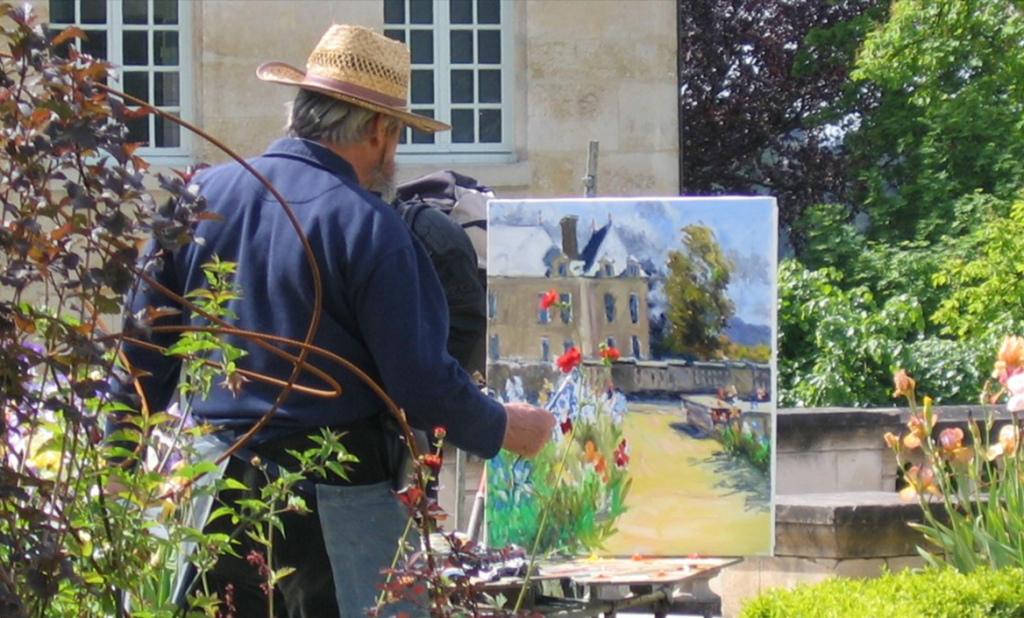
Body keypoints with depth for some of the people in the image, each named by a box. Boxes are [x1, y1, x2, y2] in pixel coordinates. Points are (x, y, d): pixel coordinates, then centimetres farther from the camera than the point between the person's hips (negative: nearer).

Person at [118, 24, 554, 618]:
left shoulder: (199, 197, 5)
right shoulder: (366, 224, -12)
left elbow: (144, 353, 8)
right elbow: (423, 383, -11)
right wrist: (503, 428, 6)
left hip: (209, 487, 6)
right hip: (333, 498, -6)